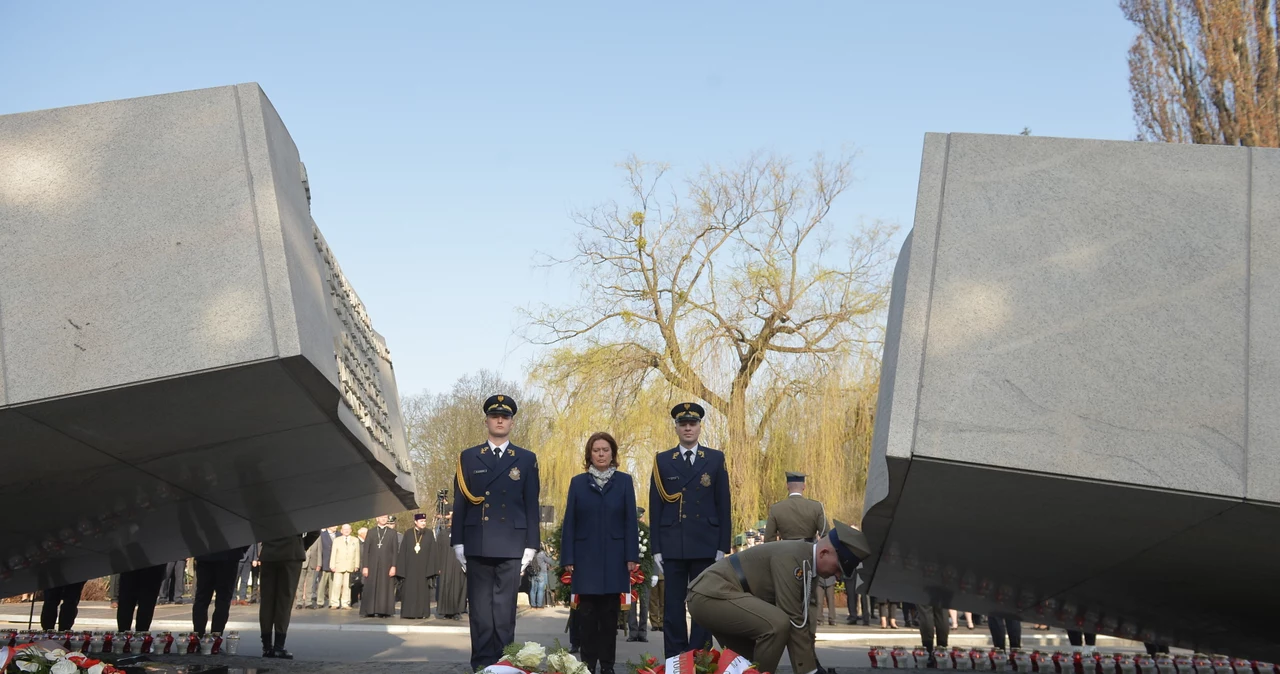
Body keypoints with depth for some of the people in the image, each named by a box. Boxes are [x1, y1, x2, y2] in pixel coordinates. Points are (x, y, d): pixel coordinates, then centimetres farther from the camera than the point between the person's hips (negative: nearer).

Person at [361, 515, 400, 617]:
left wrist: (393, 566, -7)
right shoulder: (371, 532, 9)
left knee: (385, 588, 0)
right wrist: (365, 566, -3)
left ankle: (384, 611, 4)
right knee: (371, 589, 0)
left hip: (386, 565, -1)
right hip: (372, 565, 1)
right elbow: (366, 550, 6)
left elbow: (395, 551, 2)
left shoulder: (392, 533, 7)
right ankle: (370, 611, 5)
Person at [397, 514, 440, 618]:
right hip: (410, 567, 0)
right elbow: (403, 551, 5)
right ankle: (408, 612, 3)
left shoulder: (429, 534, 4)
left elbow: (433, 551, 2)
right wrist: (401, 569, -2)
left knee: (423, 589, 1)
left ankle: (422, 612, 4)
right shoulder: (408, 534, 5)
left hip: (423, 567, 0)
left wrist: (432, 568, -5)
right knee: (409, 590, -1)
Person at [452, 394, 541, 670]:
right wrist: (458, 543, 1)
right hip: (477, 546, 1)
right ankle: (481, 665, 8)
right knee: (480, 611, 3)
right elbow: (460, 503, 7)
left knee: (505, 611, 0)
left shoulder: (527, 459, 9)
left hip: (511, 546, -1)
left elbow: (531, 505, 6)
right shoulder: (468, 457, 10)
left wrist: (531, 546, 0)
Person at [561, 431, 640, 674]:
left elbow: (630, 521, 1)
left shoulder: (624, 481, 4)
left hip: (614, 558, 0)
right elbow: (569, 523, 4)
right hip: (586, 558, 0)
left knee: (610, 613, 4)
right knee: (587, 613, 1)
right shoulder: (578, 482, 6)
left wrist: (632, 556, -6)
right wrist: (568, 558, -2)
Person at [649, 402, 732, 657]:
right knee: (673, 606, 3)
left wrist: (723, 547, -1)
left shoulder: (716, 459, 6)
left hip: (706, 546, 0)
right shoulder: (662, 461, 7)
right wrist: (656, 549, -1)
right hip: (672, 547, 0)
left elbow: (724, 506, 4)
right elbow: (655, 508, 5)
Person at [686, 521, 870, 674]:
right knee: (778, 624, -27)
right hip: (709, 595, -11)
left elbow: (804, 618, 12)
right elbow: (794, 621, -23)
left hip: (713, 595, 11)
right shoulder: (791, 557, -22)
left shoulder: (808, 563, 8)